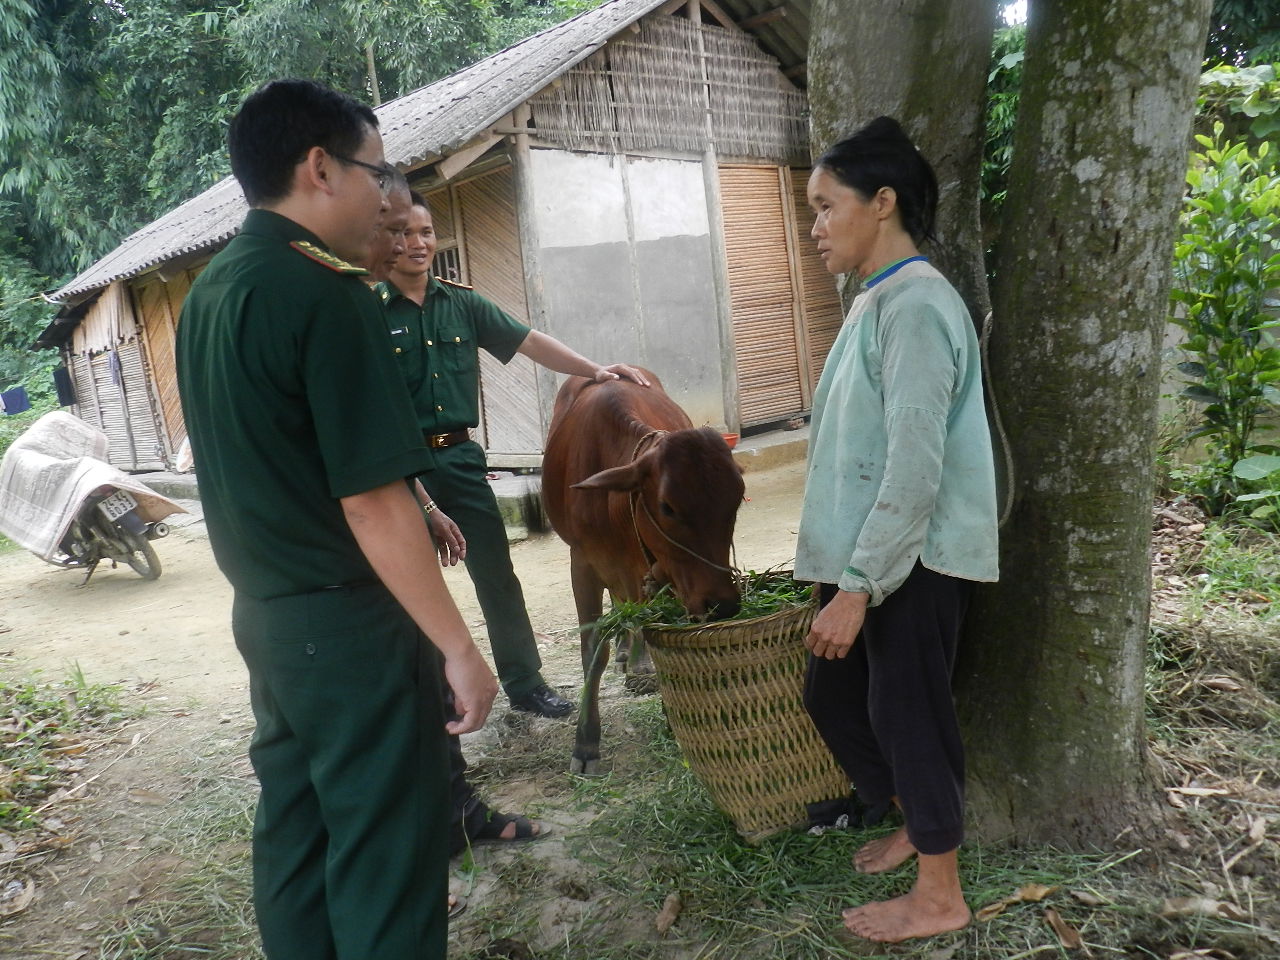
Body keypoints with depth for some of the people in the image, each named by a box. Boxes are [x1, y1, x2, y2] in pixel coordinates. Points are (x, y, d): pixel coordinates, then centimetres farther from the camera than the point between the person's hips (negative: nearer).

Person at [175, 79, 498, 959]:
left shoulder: (209, 293, 8)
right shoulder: (325, 295, -18)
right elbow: (369, 501, -22)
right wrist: (457, 647, -16)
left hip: (265, 612, 9)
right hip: (347, 622, -9)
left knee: (295, 826, 19)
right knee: (387, 846, 5)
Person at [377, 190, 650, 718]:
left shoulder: (461, 302, 7)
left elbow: (529, 342, 5)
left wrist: (594, 369, -6)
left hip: (460, 456, 4)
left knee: (497, 575, 9)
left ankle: (525, 682, 23)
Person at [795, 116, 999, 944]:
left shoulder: (915, 305, -18)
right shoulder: (876, 302, 12)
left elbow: (915, 468, -23)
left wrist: (858, 587, -22)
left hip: (913, 561, -9)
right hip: (871, 553, 9)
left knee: (906, 711, 4)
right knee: (832, 694, 17)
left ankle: (940, 894, 25)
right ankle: (916, 824, 39)